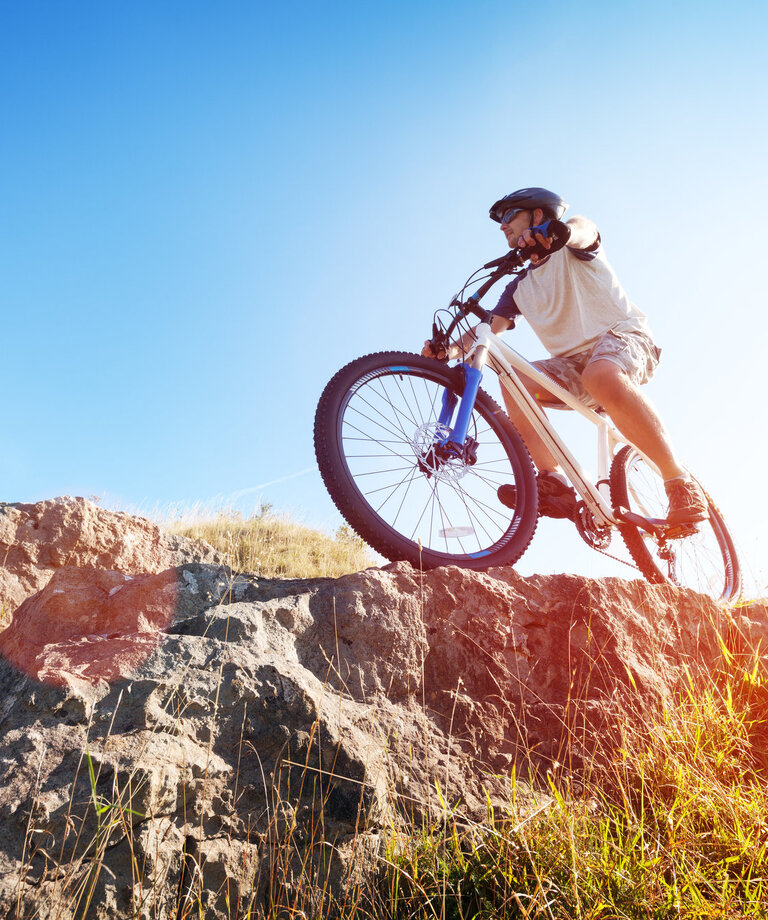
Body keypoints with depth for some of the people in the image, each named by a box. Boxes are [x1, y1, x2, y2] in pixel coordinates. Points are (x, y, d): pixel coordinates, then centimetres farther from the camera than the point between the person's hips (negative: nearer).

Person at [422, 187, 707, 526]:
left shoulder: (570, 251, 3)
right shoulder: (520, 286, 19)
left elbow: (584, 229, -23)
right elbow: (489, 327, 7)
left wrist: (555, 231, -48)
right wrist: (450, 349, -14)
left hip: (623, 335, -5)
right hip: (573, 362, 6)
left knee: (601, 376, -40)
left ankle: (680, 483, -31)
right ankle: (554, 483, -26)